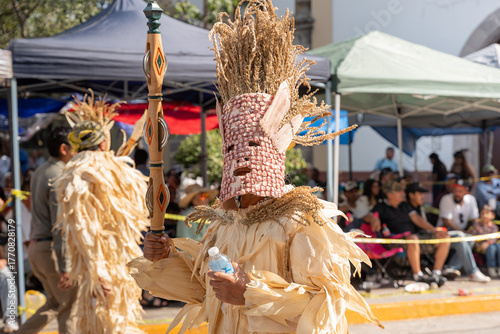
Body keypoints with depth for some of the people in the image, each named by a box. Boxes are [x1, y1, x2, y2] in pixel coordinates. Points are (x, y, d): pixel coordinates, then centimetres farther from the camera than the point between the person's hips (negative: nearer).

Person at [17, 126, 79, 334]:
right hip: (52, 249, -9)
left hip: (36, 247, 9)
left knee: (56, 303, 18)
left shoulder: (39, 173, 14)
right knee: (71, 306, 0)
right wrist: (65, 267, -23)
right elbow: (60, 226, -21)